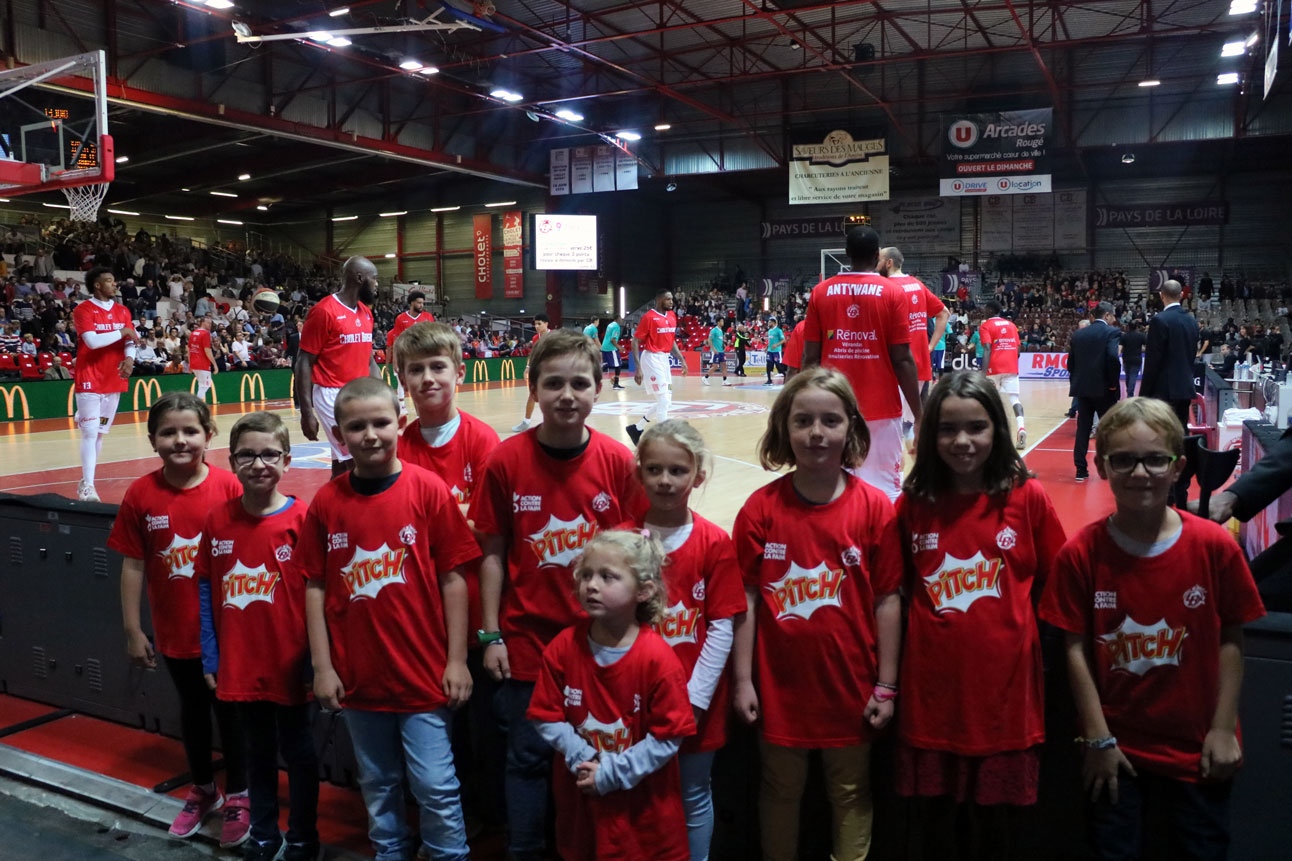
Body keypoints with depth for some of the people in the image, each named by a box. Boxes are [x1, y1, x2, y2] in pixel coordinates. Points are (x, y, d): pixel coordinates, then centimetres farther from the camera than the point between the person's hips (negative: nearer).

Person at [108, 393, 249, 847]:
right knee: (192, 710, 21)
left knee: (229, 710, 13)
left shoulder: (228, 486, -15)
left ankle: (238, 797, 32)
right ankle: (203, 790, 41)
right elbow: (133, 565, -1)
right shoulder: (141, 494, -8)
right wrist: (132, 629, 1)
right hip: (175, 631, 3)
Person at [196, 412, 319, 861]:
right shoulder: (218, 520, -2)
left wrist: (316, 658, -13)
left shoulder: (301, 518, -14)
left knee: (297, 749, 13)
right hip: (239, 667, 4)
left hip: (288, 665, -3)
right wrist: (210, 659, 3)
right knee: (258, 749, 20)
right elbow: (206, 590, 4)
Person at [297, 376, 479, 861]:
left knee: (435, 786, 5)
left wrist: (457, 660, -7)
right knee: (378, 785, 19)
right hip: (358, 675, 3)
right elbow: (315, 588, 3)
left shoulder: (428, 490, -10)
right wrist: (322, 666, 1)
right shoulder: (326, 502, -2)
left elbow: (452, 579, -7)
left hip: (423, 673, -3)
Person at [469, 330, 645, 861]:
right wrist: (490, 636, -2)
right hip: (525, 642, -1)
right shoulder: (506, 461, -9)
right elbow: (492, 554, -3)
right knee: (529, 757, 12)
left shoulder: (618, 462, -7)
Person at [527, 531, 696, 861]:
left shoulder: (658, 658, -19)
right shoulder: (563, 647, -9)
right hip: (579, 797, 3)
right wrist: (583, 760, -16)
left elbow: (668, 737, -16)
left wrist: (610, 773, -17)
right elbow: (547, 718, -4)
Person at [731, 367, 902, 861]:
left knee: (851, 796, 17)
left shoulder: (875, 509, -8)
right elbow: (745, 598, -4)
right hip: (779, 687, 0)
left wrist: (885, 686, -3)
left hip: (850, 687, 0)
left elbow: (887, 600, -5)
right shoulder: (761, 508, -8)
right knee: (780, 793, 19)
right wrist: (742, 679, -4)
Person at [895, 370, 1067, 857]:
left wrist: (1009, 613, -5)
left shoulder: (1027, 497, -5)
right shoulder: (913, 504, -1)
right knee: (934, 811, 14)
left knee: (993, 814, 13)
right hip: (932, 684, 1)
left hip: (1003, 681, -1)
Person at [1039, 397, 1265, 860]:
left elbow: (1230, 639, -3)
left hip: (1197, 747, 1)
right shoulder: (1081, 553, -12)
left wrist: (1223, 729, -3)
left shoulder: (1214, 546, -10)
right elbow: (1076, 648, -8)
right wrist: (1098, 738, -7)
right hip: (1115, 748, 0)